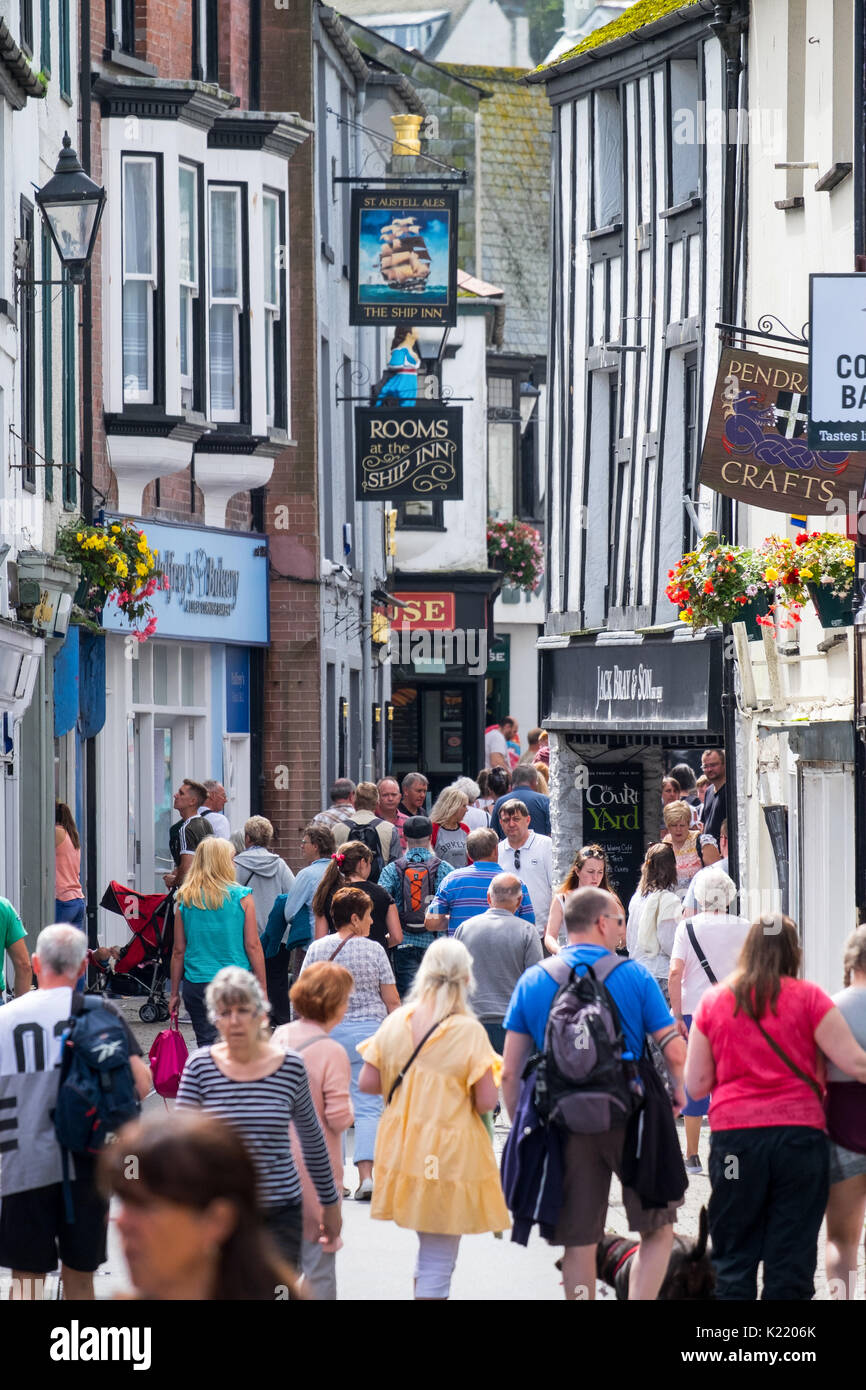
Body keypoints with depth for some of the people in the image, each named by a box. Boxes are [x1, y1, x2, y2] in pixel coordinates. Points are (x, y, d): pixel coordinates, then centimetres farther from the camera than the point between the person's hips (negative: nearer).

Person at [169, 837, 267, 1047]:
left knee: (207, 1044, 2)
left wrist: (174, 993, 13)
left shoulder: (185, 899, 3)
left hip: (196, 984, 2)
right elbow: (253, 946, -5)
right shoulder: (242, 897, -4)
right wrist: (262, 988, 2)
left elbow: (178, 951, 6)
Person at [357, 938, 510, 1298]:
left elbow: (367, 1084, 1)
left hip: (402, 1147, 5)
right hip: (450, 1156, -5)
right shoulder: (469, 1031, -14)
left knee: (428, 1246, 23)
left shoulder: (396, 1022, -2)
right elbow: (486, 1102, -15)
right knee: (439, 1258, 2)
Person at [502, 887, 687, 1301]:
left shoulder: (532, 981, 4)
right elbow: (674, 1050, -6)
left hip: (566, 1126, 2)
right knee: (658, 1232, 10)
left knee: (578, 1245, 9)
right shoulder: (633, 975, -3)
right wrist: (678, 1089, 14)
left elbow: (510, 1072, 2)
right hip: (631, 1119, -2)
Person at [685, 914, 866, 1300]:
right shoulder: (807, 997, -1)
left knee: (733, 1259, 9)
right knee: (791, 1262, 3)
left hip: (734, 1137, 1)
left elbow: (695, 1086, 7)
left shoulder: (713, 1001, 6)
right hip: (799, 1135, -1)